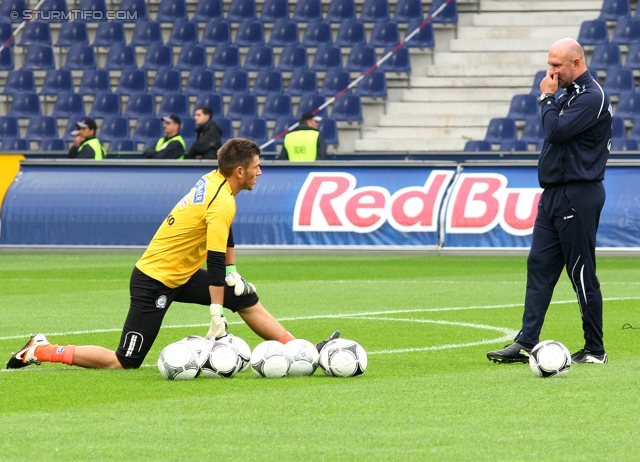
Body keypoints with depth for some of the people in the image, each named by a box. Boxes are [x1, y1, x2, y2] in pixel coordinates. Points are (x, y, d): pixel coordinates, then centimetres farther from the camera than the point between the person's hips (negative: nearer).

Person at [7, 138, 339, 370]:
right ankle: (42, 350, 2)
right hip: (154, 283, -10)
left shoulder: (213, 181, 3)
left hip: (182, 276, 10)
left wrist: (233, 275, 21)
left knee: (247, 300, 10)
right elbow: (215, 262, -25)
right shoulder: (222, 203, -24)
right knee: (124, 363, -8)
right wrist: (217, 319, -21)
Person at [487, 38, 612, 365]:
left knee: (582, 274, -4)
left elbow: (556, 130, -22)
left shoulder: (592, 97, -14)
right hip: (554, 193, 10)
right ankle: (526, 343, 4)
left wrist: (547, 97, -11)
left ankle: (595, 350, 4)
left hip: (578, 196, -10)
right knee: (539, 265, 5)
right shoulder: (569, 93, 17)